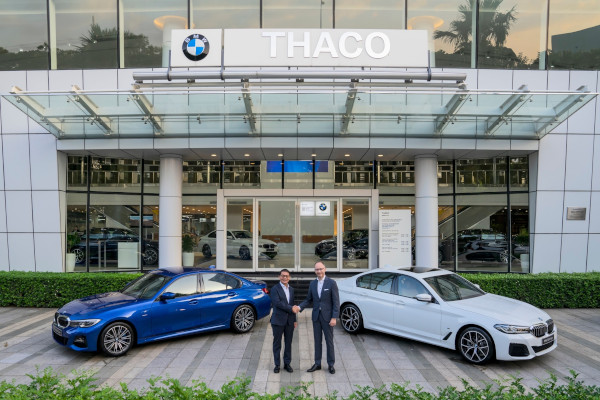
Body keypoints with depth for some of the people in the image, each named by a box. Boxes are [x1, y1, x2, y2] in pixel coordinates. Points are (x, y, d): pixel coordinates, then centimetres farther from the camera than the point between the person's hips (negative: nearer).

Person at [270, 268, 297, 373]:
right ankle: (277, 365, 16)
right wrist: (291, 308, -17)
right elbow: (277, 303, -19)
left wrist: (295, 320, 13)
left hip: (289, 321, 5)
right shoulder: (275, 289, -8)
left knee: (288, 343, 10)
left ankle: (287, 363, 22)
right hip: (278, 320, -5)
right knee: (277, 343, 5)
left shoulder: (291, 289, 12)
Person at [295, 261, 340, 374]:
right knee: (317, 341, 12)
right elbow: (309, 300, 11)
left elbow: (336, 302, -10)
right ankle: (317, 364, 22)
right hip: (316, 316, 4)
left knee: (329, 341, 5)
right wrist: (300, 307, -6)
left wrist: (334, 317, -15)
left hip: (327, 316, -4)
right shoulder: (312, 284, 6)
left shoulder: (331, 283, -9)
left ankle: (331, 365, 18)